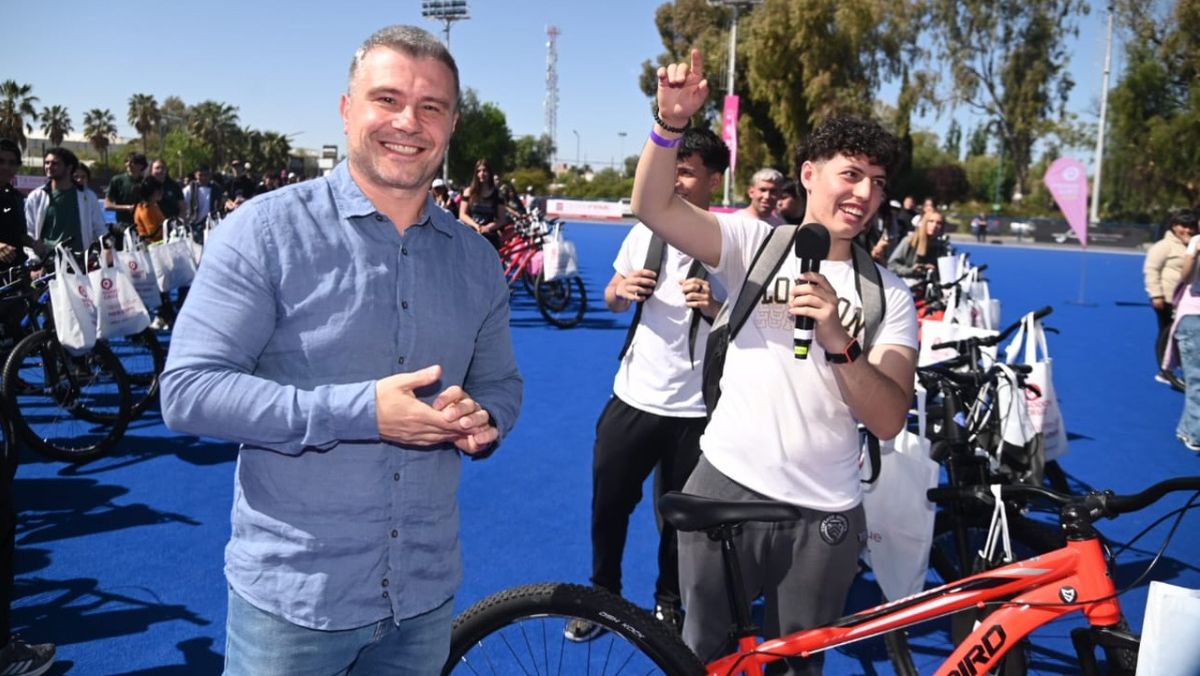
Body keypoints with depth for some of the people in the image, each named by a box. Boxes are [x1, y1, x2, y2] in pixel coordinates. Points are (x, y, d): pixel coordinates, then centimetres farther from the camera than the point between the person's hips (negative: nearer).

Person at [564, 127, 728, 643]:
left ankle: (669, 601, 36)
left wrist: (716, 307, -24)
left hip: (695, 409, -3)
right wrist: (623, 290, -9)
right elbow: (612, 300, 15)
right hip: (633, 396, 4)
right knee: (608, 502, 13)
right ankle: (601, 595, 35)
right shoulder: (644, 232, 2)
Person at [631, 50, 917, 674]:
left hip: (823, 515, 2)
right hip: (725, 488, -1)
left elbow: (889, 421, -10)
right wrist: (671, 123, -31)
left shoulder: (888, 294, 2)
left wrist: (838, 341, -26)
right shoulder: (755, 242, -1)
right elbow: (652, 206, -15)